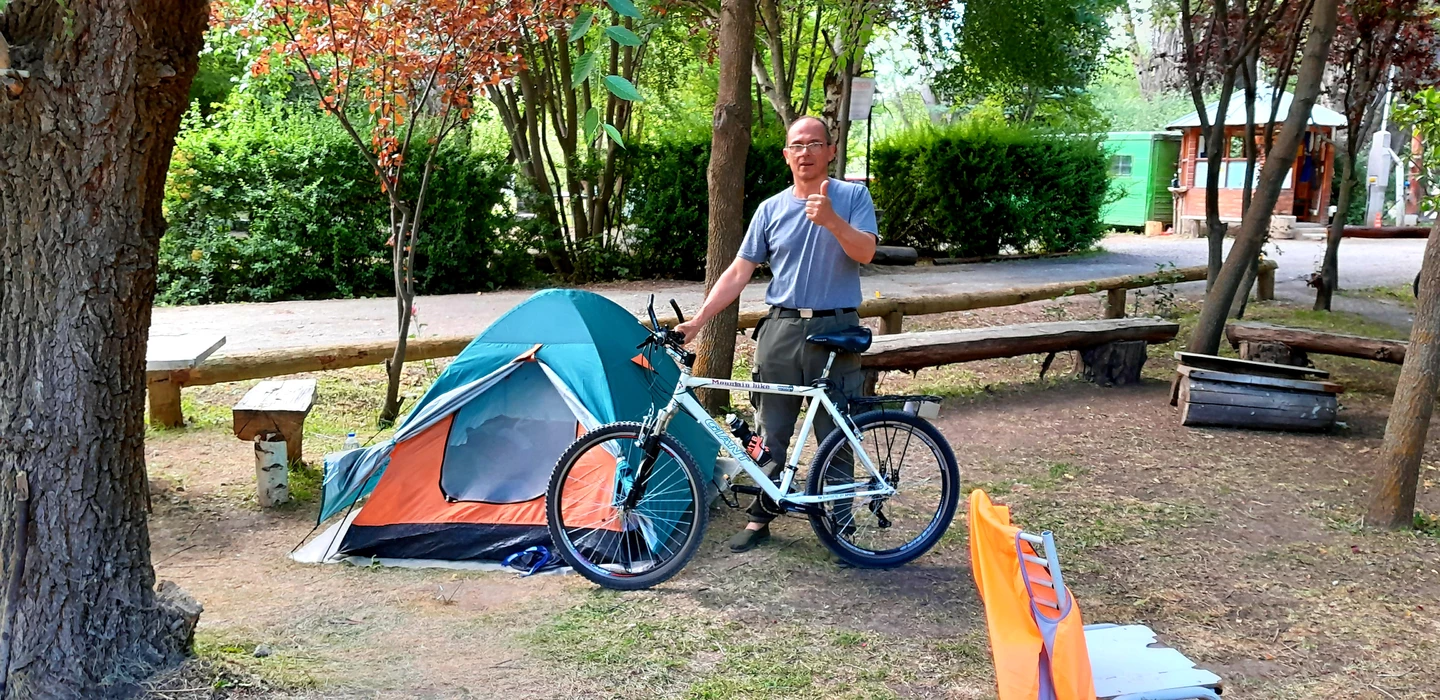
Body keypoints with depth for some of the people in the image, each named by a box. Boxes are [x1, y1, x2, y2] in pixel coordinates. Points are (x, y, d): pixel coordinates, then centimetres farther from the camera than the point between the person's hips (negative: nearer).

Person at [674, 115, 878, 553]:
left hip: (836, 331, -2)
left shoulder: (853, 196, 2)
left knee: (835, 434, 2)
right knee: (772, 433, 8)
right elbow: (739, 272, 7)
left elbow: (865, 253, -13)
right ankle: (760, 519, 19)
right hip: (781, 329, 3)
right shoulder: (771, 209, 8)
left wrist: (831, 221, -31)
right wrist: (698, 320, -1)